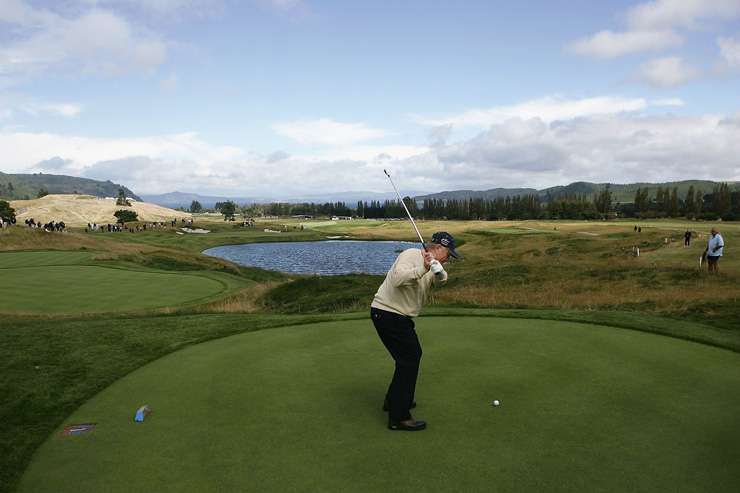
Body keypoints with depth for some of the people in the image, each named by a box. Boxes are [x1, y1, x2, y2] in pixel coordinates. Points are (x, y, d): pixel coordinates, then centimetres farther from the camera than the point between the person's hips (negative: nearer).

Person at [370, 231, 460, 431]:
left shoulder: (432, 264, 13)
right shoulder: (411, 255, -15)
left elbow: (442, 278, -8)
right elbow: (398, 279, -31)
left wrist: (438, 271, -28)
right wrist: (423, 268, -34)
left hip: (400, 317, 10)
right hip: (388, 313, -10)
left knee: (413, 355, 20)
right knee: (409, 360, -9)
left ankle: (394, 400, 34)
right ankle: (399, 417, -3)